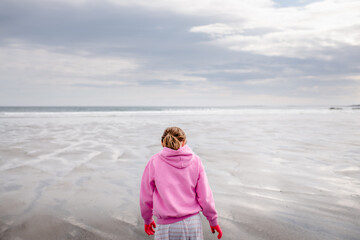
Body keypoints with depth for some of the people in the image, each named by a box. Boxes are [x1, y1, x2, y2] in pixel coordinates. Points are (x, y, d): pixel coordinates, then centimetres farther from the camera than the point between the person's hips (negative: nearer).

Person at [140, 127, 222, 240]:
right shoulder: (195, 161, -1)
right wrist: (213, 221, 13)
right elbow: (205, 197, -1)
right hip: (193, 222, 2)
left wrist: (147, 220, 19)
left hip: (167, 226, -2)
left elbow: (146, 197, 2)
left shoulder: (154, 162, -5)